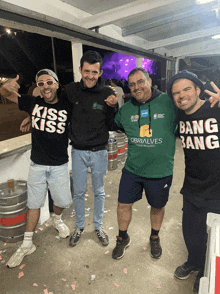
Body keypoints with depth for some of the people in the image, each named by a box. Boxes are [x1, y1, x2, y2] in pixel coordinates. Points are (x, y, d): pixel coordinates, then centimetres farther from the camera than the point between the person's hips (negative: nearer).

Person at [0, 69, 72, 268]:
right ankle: (27, 244, 30)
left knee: (63, 201, 9)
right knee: (34, 204, 12)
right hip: (37, 164, 1)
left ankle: (58, 220, 45)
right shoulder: (33, 103, -3)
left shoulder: (67, 107, -7)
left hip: (59, 165, 0)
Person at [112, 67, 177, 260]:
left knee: (157, 207, 19)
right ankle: (123, 238, 41)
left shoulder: (169, 103, -11)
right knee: (124, 204, 12)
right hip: (132, 169, 3)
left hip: (160, 171, -2)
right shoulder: (125, 109, 2)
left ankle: (155, 237, 49)